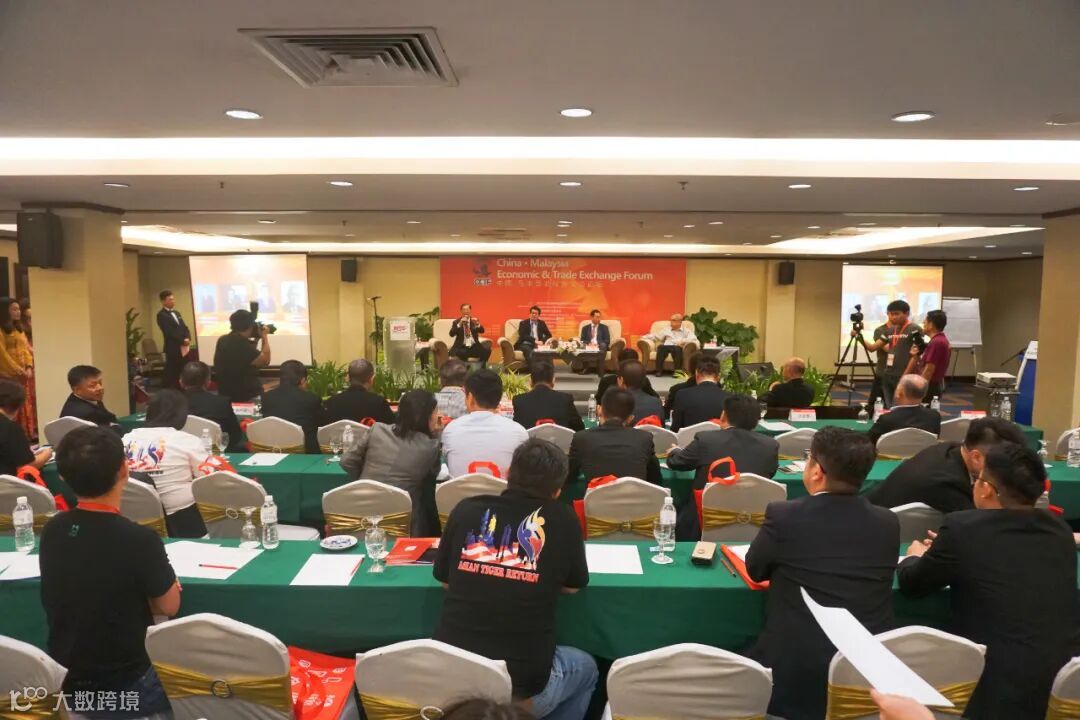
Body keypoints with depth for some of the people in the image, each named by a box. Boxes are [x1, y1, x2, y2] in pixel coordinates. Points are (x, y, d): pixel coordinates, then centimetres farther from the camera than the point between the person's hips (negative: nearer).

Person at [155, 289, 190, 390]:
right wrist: (183, 341, -15)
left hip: (183, 347, 7)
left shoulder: (176, 313, 19)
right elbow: (169, 332, -17)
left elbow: (184, 328, 14)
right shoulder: (161, 315, -8)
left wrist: (188, 338, -5)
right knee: (171, 373, -4)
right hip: (173, 348, -7)